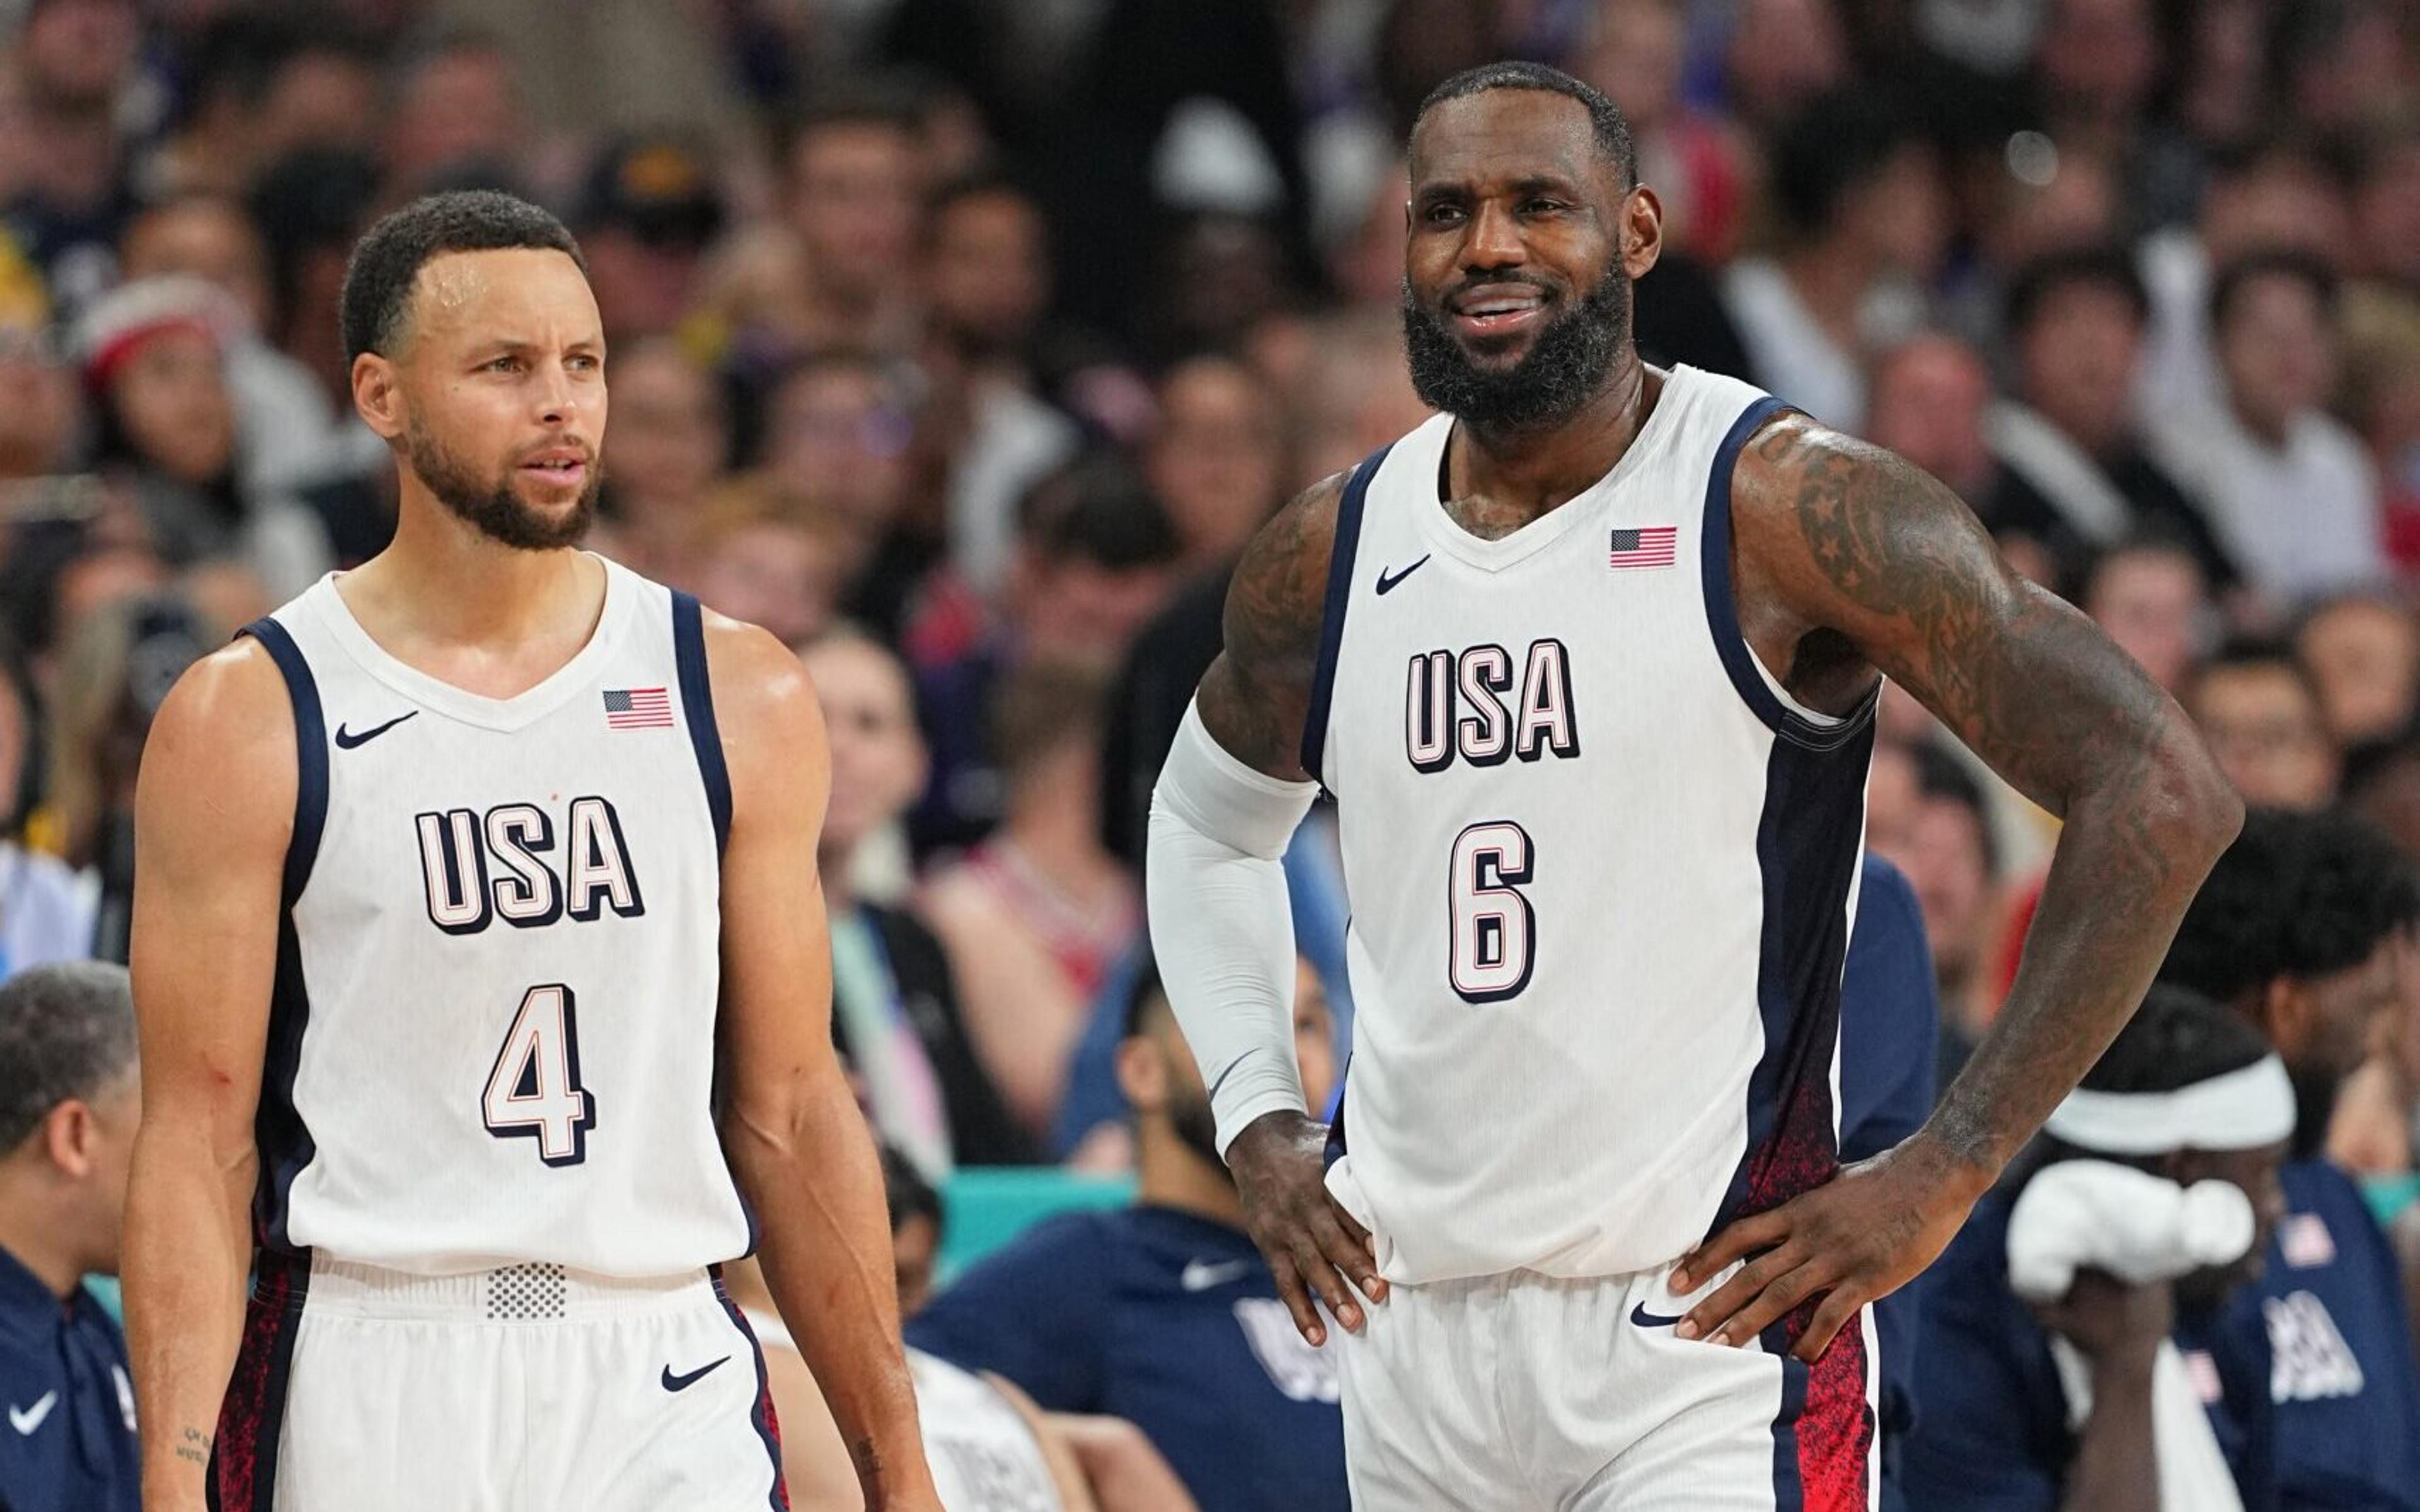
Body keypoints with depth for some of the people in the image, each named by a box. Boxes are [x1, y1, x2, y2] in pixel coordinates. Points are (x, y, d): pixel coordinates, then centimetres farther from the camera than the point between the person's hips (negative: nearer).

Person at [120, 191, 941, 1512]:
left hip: (669, 1391, 2)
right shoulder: (248, 724, -1)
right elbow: (199, 1140, -3)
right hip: (364, 1401, -2)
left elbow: (789, 1110, 11)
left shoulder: (736, 698, 7)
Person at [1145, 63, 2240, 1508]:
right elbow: (1206, 821, 30)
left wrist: (1942, 1175, -12)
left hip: (1707, 1336, -5)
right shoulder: (1325, 560, 8)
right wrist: (1254, 1115, 14)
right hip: (1414, 1328, 6)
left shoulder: (1789, 511, -9)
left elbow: (2162, 793, -12)